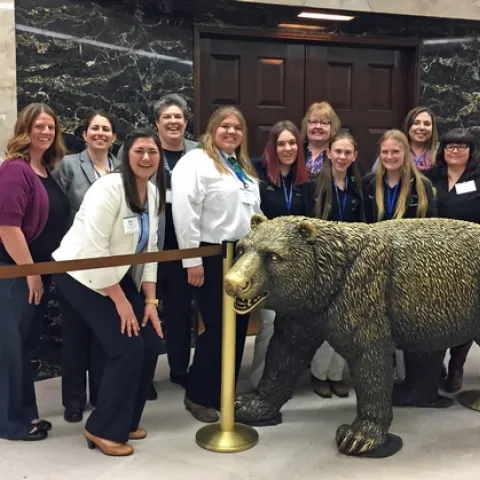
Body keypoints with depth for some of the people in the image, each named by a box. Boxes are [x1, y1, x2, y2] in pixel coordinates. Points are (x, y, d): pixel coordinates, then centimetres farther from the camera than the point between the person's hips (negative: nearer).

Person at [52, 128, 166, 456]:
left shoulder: (153, 192, 2)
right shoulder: (109, 189, -22)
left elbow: (149, 248, 5)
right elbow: (94, 250, -26)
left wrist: (150, 299, -1)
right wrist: (121, 301, -21)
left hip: (118, 275, 8)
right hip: (82, 276, -8)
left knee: (151, 343, 1)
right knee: (128, 348, -14)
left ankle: (127, 420, 21)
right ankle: (104, 429, 6)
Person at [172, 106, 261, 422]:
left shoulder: (244, 167, 19)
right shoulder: (197, 161, -9)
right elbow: (185, 212, -18)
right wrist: (192, 260, -20)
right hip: (212, 256, -8)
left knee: (238, 326, 11)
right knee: (217, 328, -2)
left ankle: (225, 393, 26)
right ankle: (199, 396, 16)